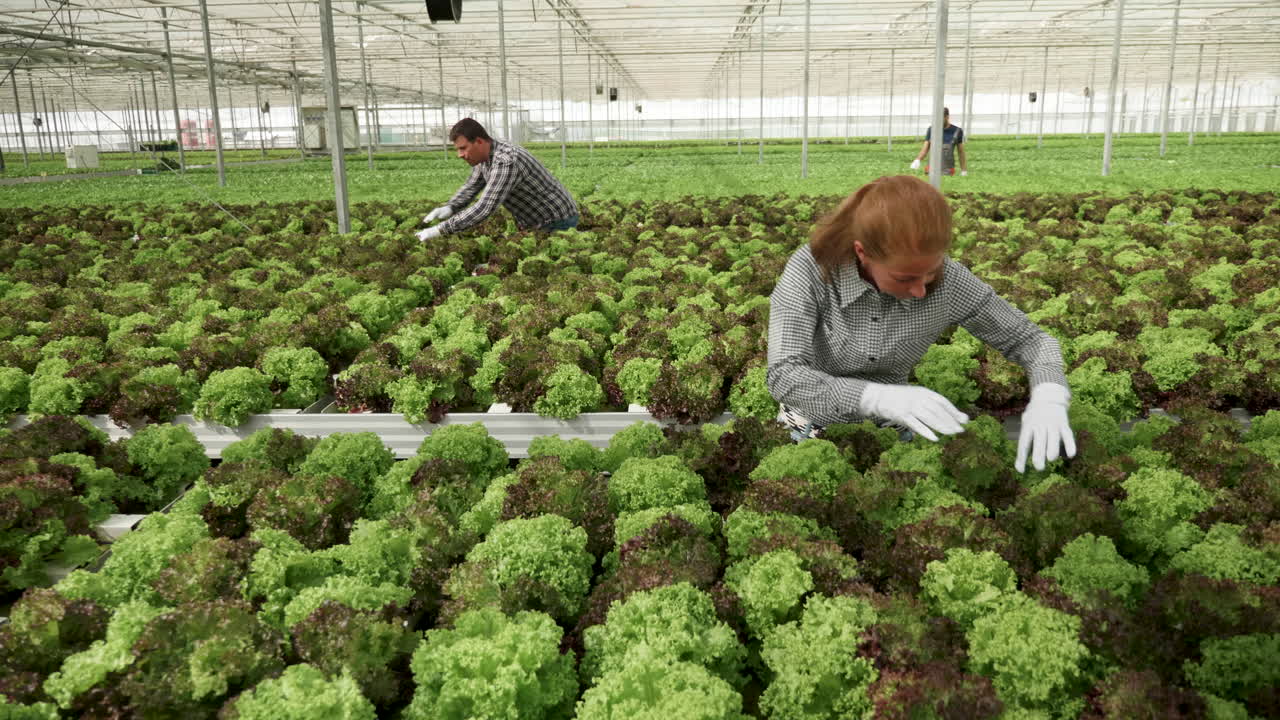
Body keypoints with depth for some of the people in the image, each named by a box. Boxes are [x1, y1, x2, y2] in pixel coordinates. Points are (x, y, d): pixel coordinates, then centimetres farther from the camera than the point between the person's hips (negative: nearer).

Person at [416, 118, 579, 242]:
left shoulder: (507, 161, -31)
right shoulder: (484, 156, 0)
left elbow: (485, 209, -38)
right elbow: (471, 185, 16)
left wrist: (440, 230, -34)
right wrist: (450, 208, -6)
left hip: (558, 223, -9)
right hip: (535, 223, 9)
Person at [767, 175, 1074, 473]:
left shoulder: (947, 280, -14)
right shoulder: (811, 269, -22)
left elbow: (1030, 339, -3)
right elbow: (783, 376, -30)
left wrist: (1048, 398, -24)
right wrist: (881, 397, -43)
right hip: (813, 428, -2)